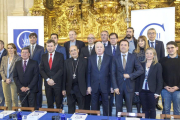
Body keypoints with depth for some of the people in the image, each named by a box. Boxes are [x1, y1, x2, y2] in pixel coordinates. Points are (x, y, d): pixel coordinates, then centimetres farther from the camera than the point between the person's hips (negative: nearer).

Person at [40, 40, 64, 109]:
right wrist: (47, 79, -9)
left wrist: (53, 79, -13)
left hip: (57, 82, -3)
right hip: (47, 83, 3)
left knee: (59, 103, 2)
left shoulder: (60, 56, 0)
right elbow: (41, 70, 5)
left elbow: (61, 69, -8)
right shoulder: (44, 56, 10)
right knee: (49, 103, 9)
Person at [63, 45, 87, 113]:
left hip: (81, 88, -2)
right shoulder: (67, 62, 6)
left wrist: (88, 87, -4)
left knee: (82, 108, 8)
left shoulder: (84, 61, 0)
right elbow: (64, 76, 5)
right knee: (71, 108, 14)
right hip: (70, 88, 2)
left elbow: (87, 74, -2)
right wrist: (64, 89, 3)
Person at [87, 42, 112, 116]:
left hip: (105, 86, -1)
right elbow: (89, 73, 5)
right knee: (94, 106, 11)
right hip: (94, 86, 1)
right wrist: (89, 86, 0)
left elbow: (111, 73, 1)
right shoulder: (91, 58, 6)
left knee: (106, 106, 10)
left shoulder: (109, 58, 1)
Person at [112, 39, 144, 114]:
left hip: (129, 86, 0)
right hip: (119, 86, 1)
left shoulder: (133, 57, 2)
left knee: (129, 107, 9)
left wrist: (130, 75, -13)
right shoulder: (115, 58, 3)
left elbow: (141, 70, -1)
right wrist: (115, 87, -8)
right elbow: (113, 74, 0)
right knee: (118, 107, 8)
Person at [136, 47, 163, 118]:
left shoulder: (158, 65, -2)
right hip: (142, 91, 3)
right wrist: (137, 90, 2)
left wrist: (157, 92, -8)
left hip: (152, 91, -3)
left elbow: (159, 80, -3)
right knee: (144, 109, 11)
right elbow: (139, 78, 7)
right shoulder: (142, 65, 6)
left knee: (152, 109, 8)